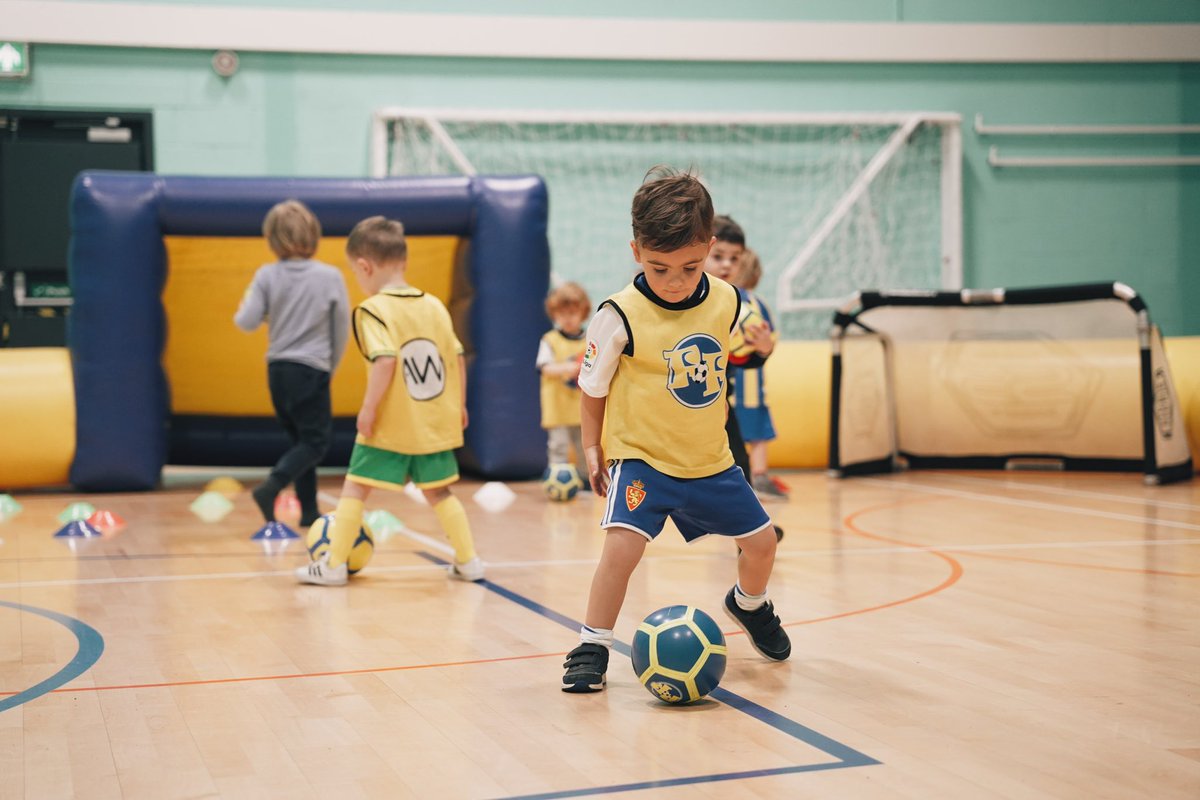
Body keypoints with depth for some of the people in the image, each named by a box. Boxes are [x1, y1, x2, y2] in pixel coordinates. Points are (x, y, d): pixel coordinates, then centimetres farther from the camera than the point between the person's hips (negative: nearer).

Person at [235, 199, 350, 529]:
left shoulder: (267, 276, -4)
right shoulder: (330, 276, -7)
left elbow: (246, 322, -7)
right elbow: (343, 329, 0)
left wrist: (243, 308, 16)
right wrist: (331, 365, 14)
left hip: (278, 369, 4)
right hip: (312, 369, -4)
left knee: (301, 440, 16)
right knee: (315, 441, 3)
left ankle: (309, 510, 17)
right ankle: (271, 486, -18)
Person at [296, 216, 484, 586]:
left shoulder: (374, 310, -12)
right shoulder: (435, 306, 5)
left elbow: (385, 362, -24)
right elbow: (457, 359, 7)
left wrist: (368, 408, -17)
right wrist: (459, 406, 17)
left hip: (390, 427, -5)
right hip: (436, 422, 6)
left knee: (355, 488, 5)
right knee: (437, 491, 19)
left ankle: (333, 564, 7)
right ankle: (468, 561, 19)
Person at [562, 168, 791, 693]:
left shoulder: (725, 301, -7)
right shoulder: (620, 316, -20)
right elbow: (593, 387, -5)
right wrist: (592, 448, 0)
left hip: (710, 458, 5)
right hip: (642, 457, -5)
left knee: (761, 540, 12)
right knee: (623, 543, -24)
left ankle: (749, 605, 45)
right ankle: (592, 649, -6)